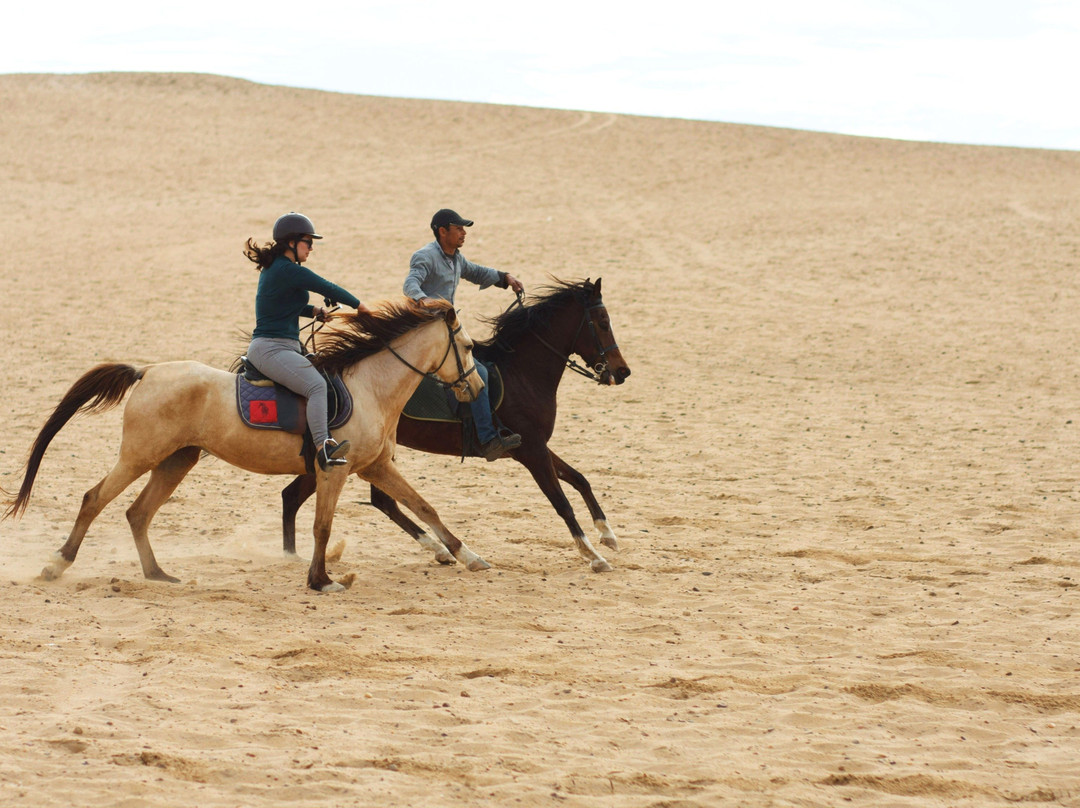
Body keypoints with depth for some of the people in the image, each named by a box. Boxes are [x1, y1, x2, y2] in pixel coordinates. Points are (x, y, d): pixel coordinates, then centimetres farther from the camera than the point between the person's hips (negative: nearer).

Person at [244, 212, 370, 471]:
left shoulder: (273, 268, 17)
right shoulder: (289, 270, -15)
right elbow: (327, 288, -11)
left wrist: (315, 311, 13)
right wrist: (359, 305, 4)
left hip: (281, 347, 11)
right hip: (271, 349, -11)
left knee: (327, 372, 20)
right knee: (317, 385, -28)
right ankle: (322, 448, -41)